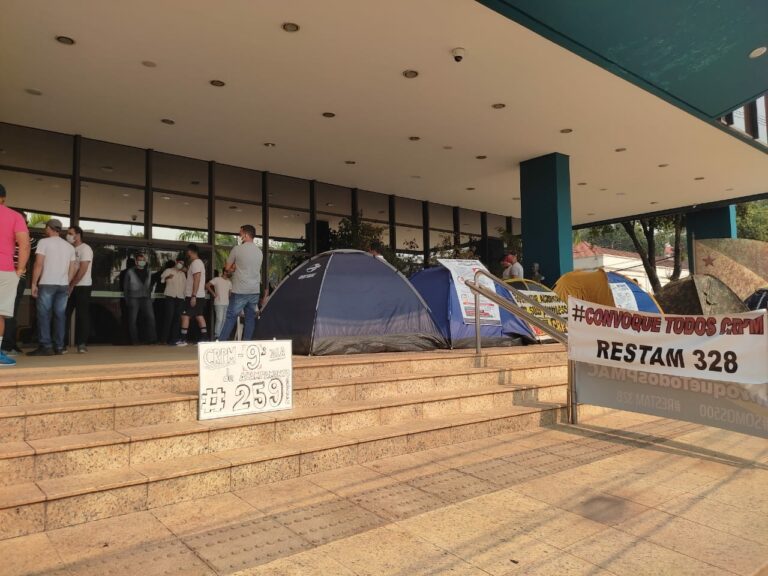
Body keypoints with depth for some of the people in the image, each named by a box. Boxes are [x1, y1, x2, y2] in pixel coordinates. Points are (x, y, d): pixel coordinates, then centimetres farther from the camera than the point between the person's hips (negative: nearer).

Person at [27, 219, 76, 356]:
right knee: (60, 315, 5)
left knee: (44, 315, -2)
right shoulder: (69, 246, 13)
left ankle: (45, 346, -6)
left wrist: (34, 283, -5)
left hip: (47, 284, -5)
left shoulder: (44, 242, -2)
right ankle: (59, 346, 5)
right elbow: (73, 268, 12)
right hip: (63, 285, 5)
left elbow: (38, 264, -9)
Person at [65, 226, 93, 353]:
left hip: (82, 287, -7)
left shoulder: (85, 249, -7)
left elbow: (82, 270, -14)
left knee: (82, 315, -4)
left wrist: (71, 285, -13)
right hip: (71, 287, 7)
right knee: (65, 315, 5)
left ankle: (82, 343, 0)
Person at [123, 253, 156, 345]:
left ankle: (151, 339, -4)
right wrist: (127, 299, 2)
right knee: (133, 320, -1)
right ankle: (134, 340, 7)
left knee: (150, 317, -8)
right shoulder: (130, 272, 5)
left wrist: (149, 295, 8)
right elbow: (125, 287, 7)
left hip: (146, 298, 2)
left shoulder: (148, 273, 16)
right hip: (133, 299, -2)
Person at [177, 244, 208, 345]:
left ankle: (183, 339, -4)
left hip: (194, 296, -10)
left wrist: (193, 296, -24)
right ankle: (204, 338, 4)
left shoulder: (195, 263, -13)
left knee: (185, 316, -6)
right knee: (199, 316, 7)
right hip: (200, 295, 10)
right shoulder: (199, 262, 18)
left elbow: (196, 280, -21)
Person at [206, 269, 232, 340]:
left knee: (223, 320, 6)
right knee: (219, 320, -12)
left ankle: (221, 336, 11)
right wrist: (213, 293, -10)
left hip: (226, 304, 6)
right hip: (219, 303, -6)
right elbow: (207, 286, -10)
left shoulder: (229, 282, 15)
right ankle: (216, 336, -7)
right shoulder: (217, 279, -4)